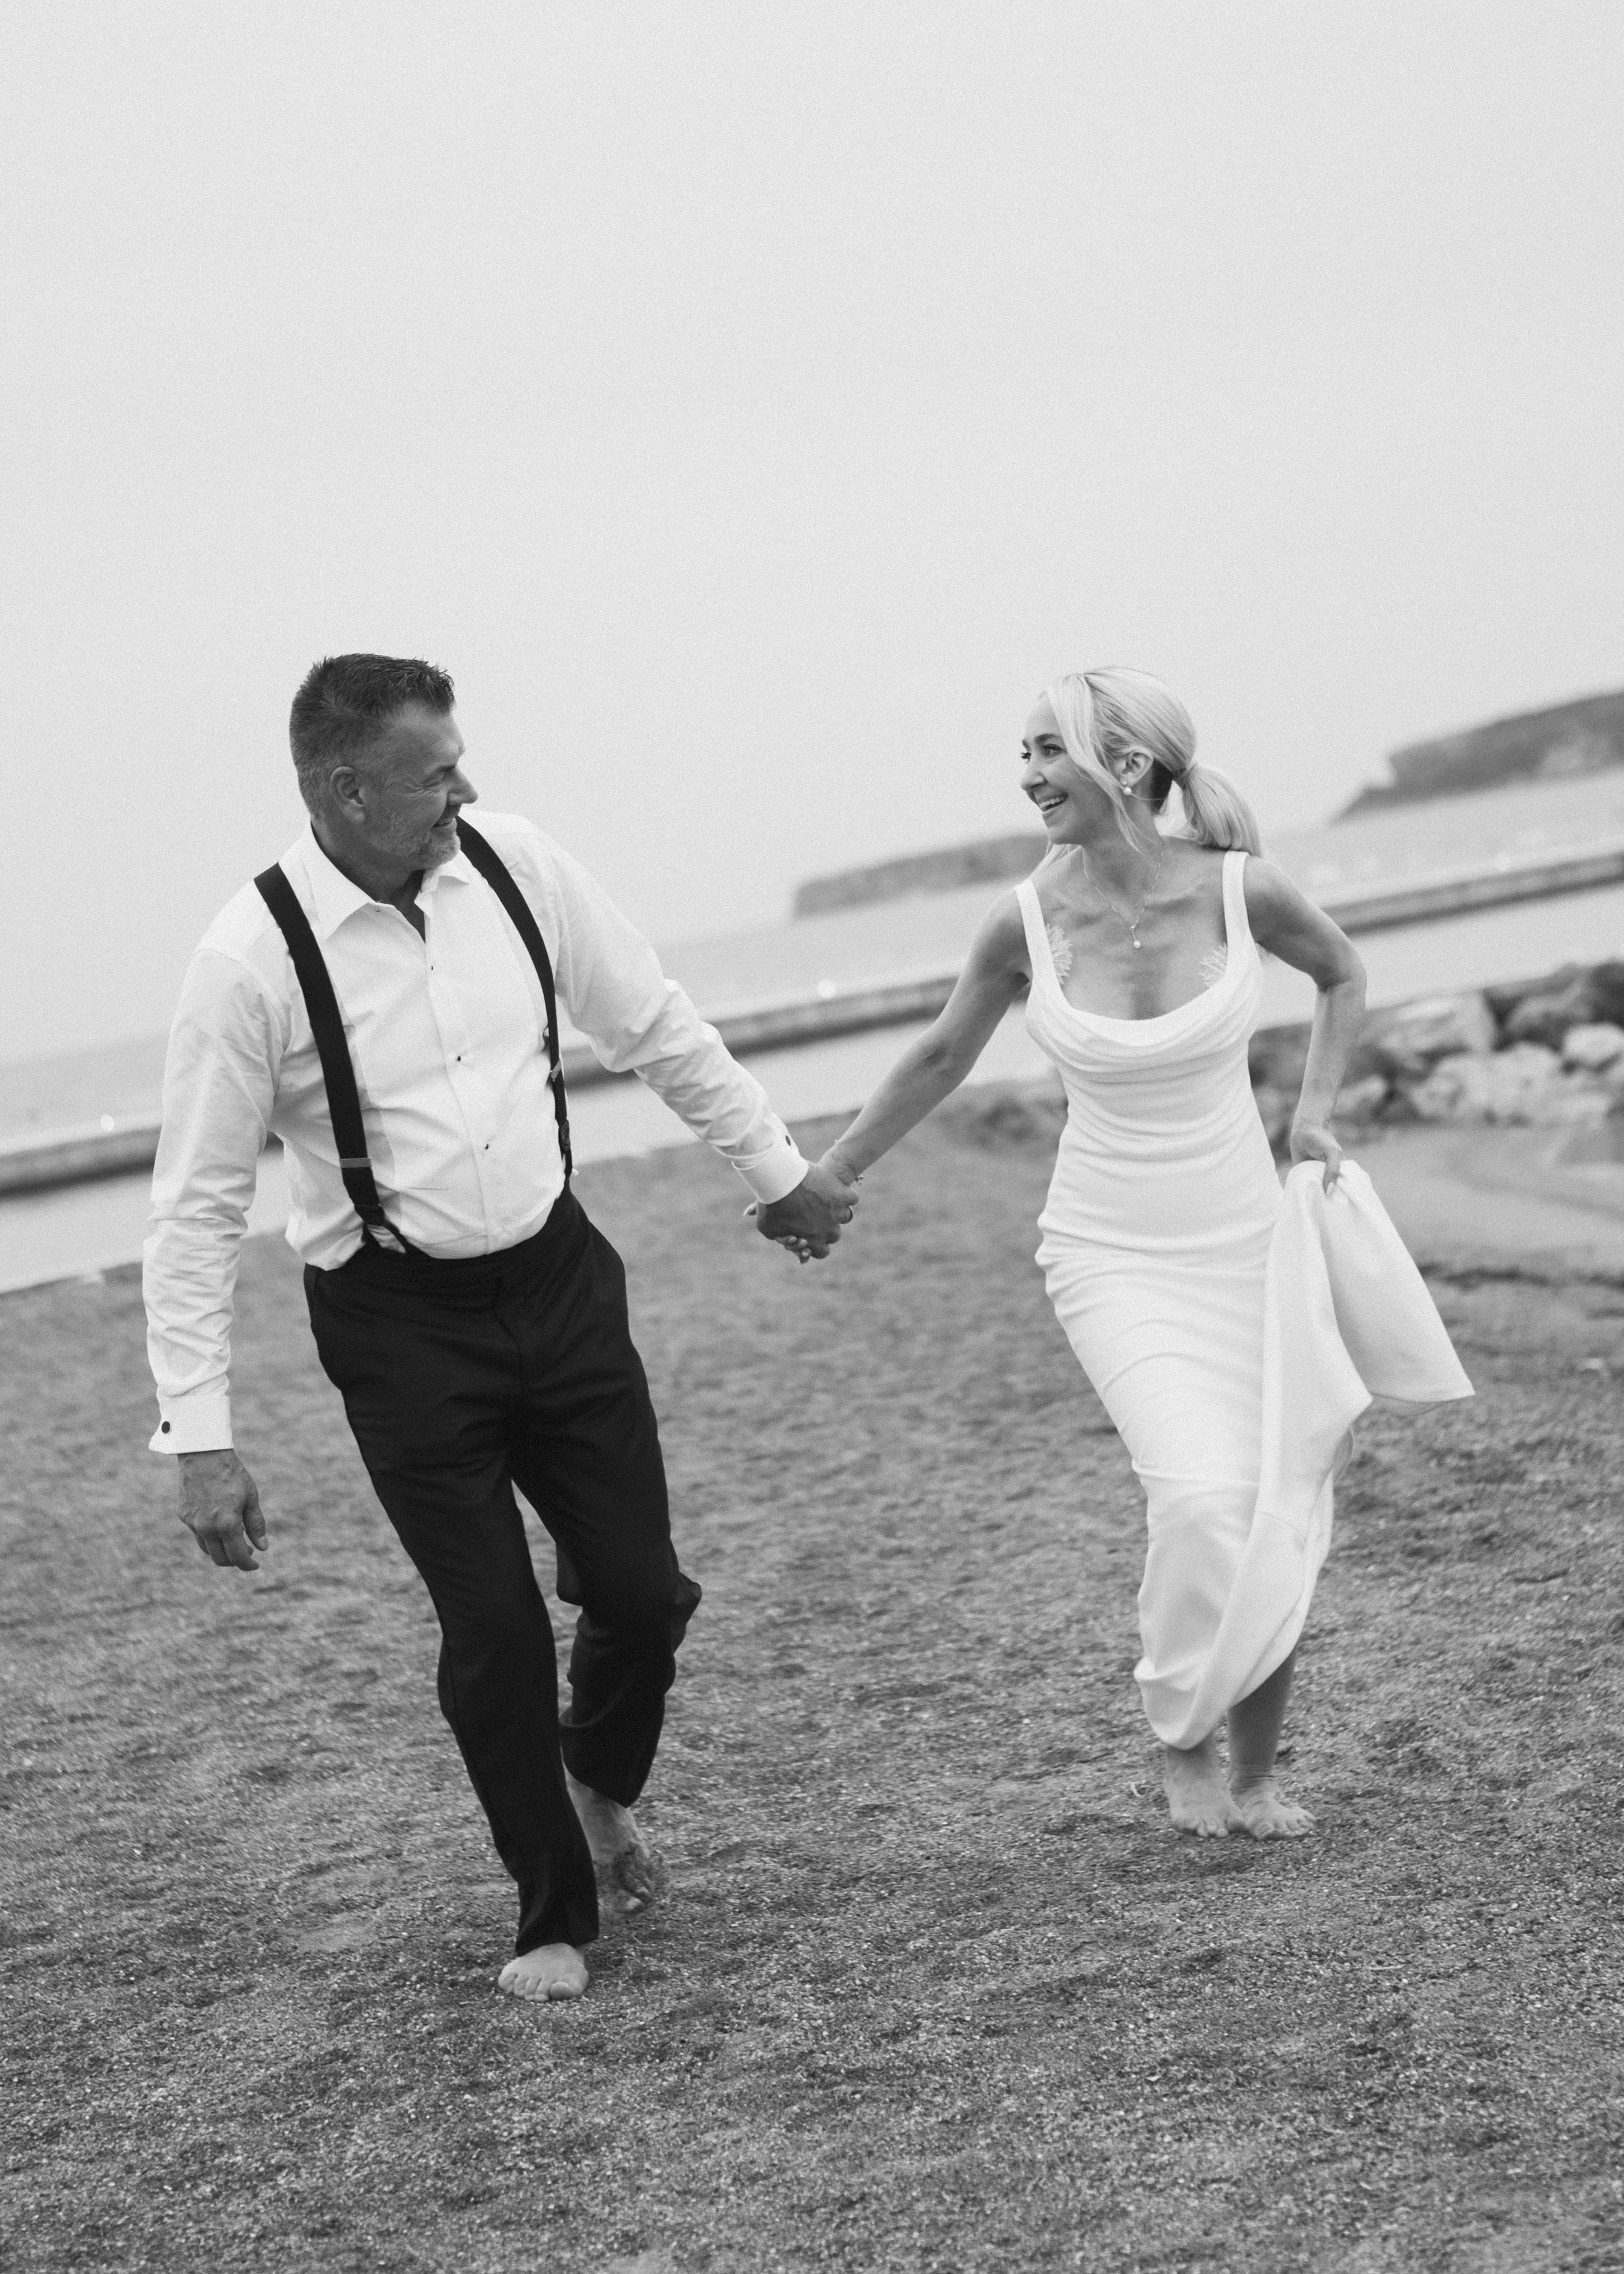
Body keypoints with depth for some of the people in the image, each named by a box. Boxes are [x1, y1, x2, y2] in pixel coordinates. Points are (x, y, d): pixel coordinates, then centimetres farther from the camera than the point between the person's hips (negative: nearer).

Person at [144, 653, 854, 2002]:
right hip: (401, 1322, -4)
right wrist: (200, 1437, -15)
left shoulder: (514, 865, -6)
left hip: (558, 1273, 4)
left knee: (642, 1590, 4)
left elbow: (658, 1029, 8)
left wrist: (776, 1170, 16)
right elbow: (199, 1208, -12)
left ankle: (602, 1788, 38)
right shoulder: (253, 962, -17)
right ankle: (555, 1917, 21)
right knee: (495, 1631, -2)